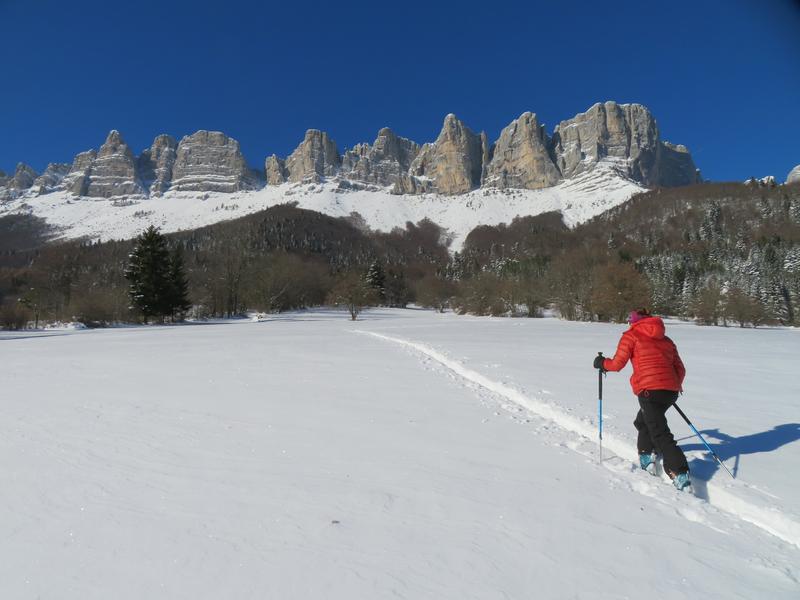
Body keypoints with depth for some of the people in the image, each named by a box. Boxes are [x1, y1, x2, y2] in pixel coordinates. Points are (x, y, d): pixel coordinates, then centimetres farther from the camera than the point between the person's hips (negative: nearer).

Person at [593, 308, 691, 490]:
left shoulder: (631, 336, 5)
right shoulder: (666, 340, 21)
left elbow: (617, 364, 1)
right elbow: (680, 369, 19)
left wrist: (601, 363, 19)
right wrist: (676, 387, 35)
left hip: (650, 391, -7)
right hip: (671, 391, 7)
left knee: (660, 433, -6)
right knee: (643, 422, 26)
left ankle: (680, 474, -14)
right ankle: (646, 457, 26)